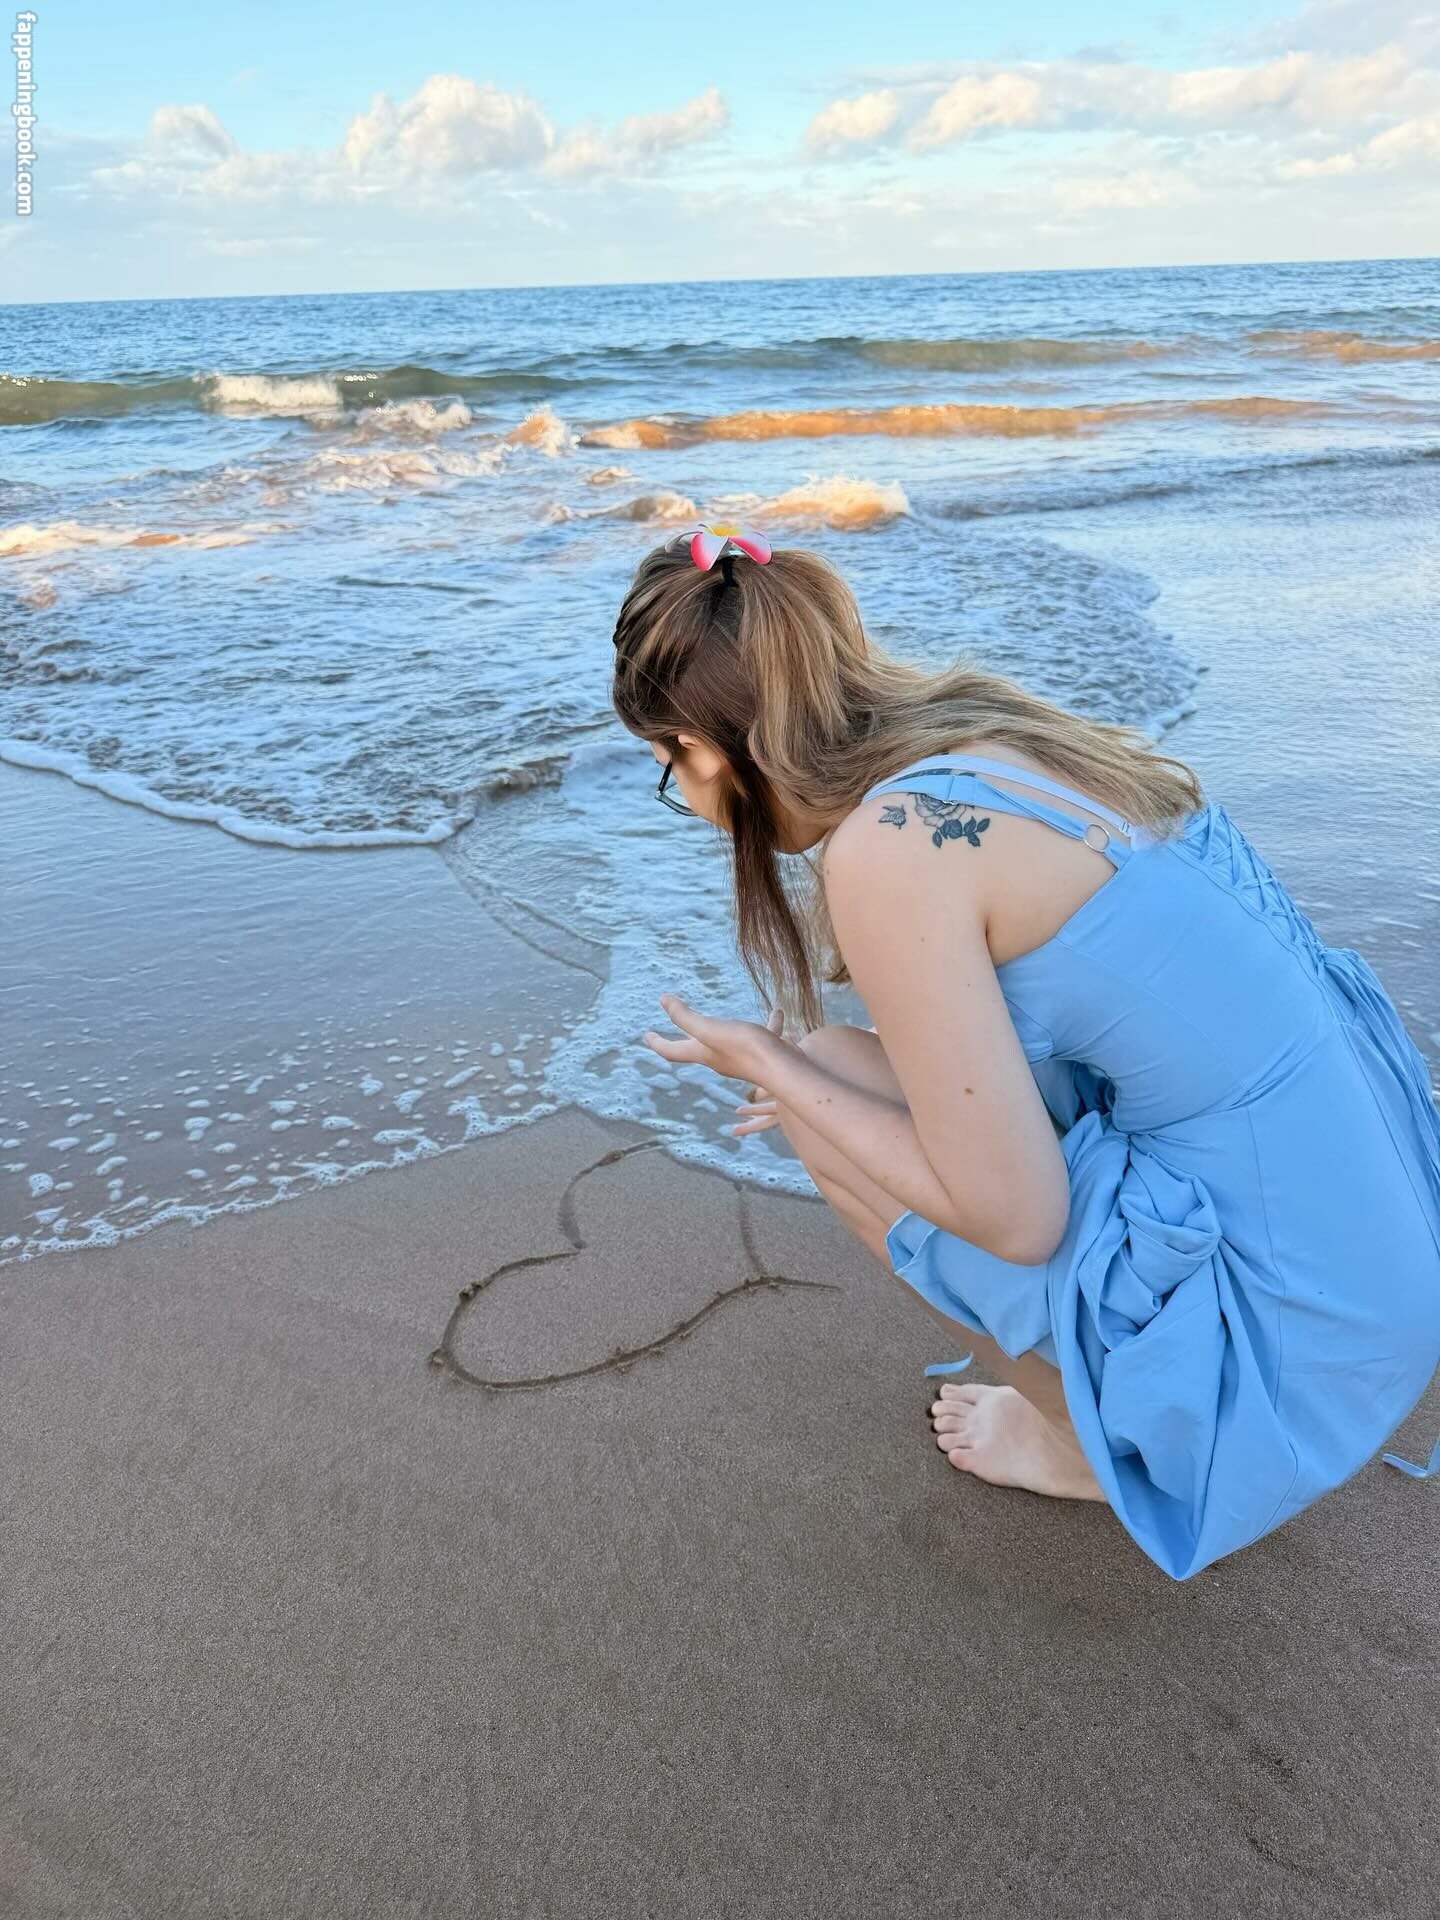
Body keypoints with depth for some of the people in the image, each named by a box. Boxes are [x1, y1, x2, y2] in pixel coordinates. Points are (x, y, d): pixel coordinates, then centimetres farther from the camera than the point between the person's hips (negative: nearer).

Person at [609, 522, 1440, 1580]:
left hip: (1300, 1325, -8)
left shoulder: (886, 848, -20)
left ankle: (1088, 1437, 16)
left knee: (827, 1078, -1)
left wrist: (773, 1067, -3)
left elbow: (1014, 1217, -17)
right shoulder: (991, 727, 4)